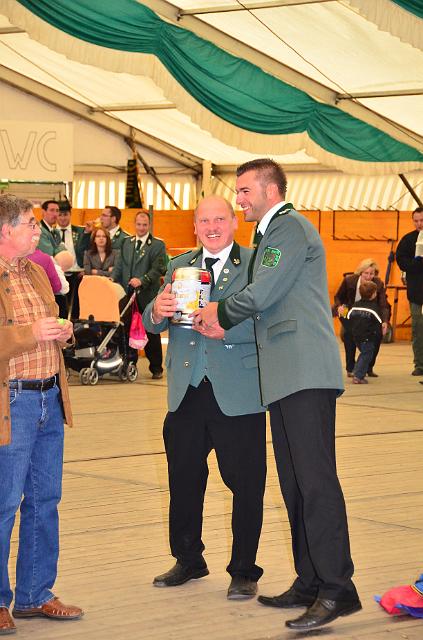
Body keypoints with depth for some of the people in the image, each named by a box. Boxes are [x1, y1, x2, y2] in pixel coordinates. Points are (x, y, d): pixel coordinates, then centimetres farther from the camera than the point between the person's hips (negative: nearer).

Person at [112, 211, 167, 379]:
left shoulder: (157, 245, -2)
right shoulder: (126, 243, 14)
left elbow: (158, 269, -12)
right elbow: (119, 266, 15)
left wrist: (142, 280, -24)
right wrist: (112, 279, -3)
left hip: (148, 295, -4)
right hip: (128, 294, 4)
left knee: (151, 332, 2)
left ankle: (156, 368, 12)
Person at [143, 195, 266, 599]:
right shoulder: (180, 266, 15)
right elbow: (151, 324, 10)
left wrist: (224, 327, -26)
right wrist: (158, 311, -12)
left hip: (237, 395, -4)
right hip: (187, 393, 5)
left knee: (245, 483, 0)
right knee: (183, 481, 12)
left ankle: (243, 571, 12)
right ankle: (188, 560, 30)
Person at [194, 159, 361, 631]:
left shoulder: (290, 227, -6)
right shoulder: (273, 233, 25)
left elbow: (262, 294, -14)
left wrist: (221, 311, 3)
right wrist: (225, 323, 12)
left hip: (306, 375, -11)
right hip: (286, 378, 11)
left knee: (315, 478, -14)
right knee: (294, 482, 10)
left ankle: (336, 588, -16)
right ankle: (310, 583, 15)